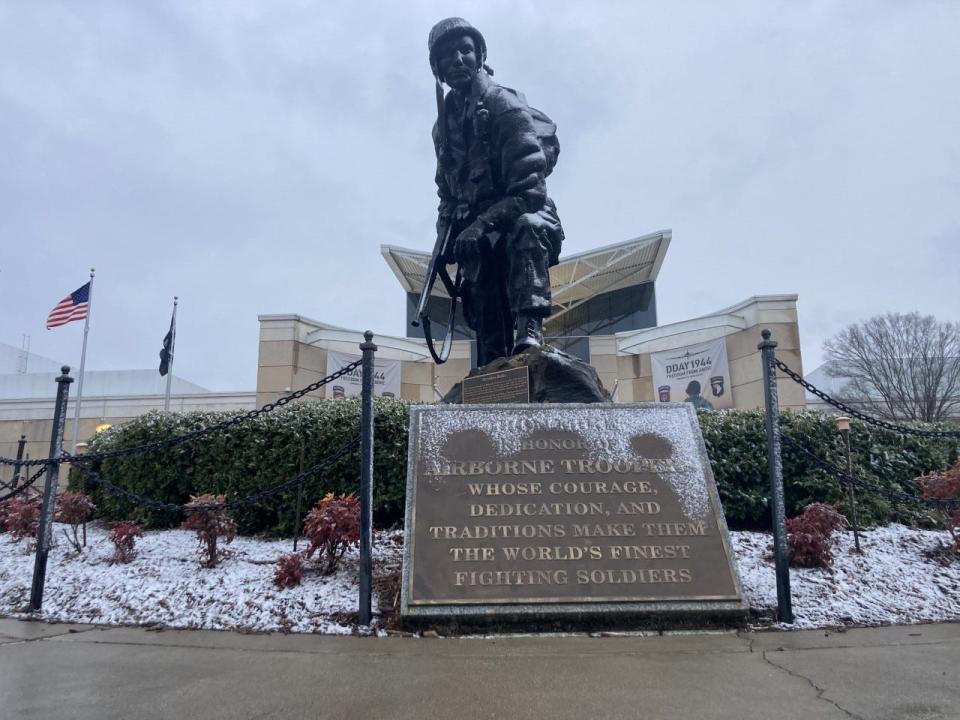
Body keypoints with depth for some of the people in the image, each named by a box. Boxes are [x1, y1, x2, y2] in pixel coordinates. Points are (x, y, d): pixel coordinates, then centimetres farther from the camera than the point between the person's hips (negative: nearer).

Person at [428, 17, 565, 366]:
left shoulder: (505, 105, -10)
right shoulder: (444, 123, 13)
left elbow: (529, 188, -21)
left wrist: (481, 224, -30)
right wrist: (446, 238, 6)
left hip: (520, 218, -5)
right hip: (478, 238, 6)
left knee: (526, 227, -39)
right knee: (484, 307, -5)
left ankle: (529, 329, -47)